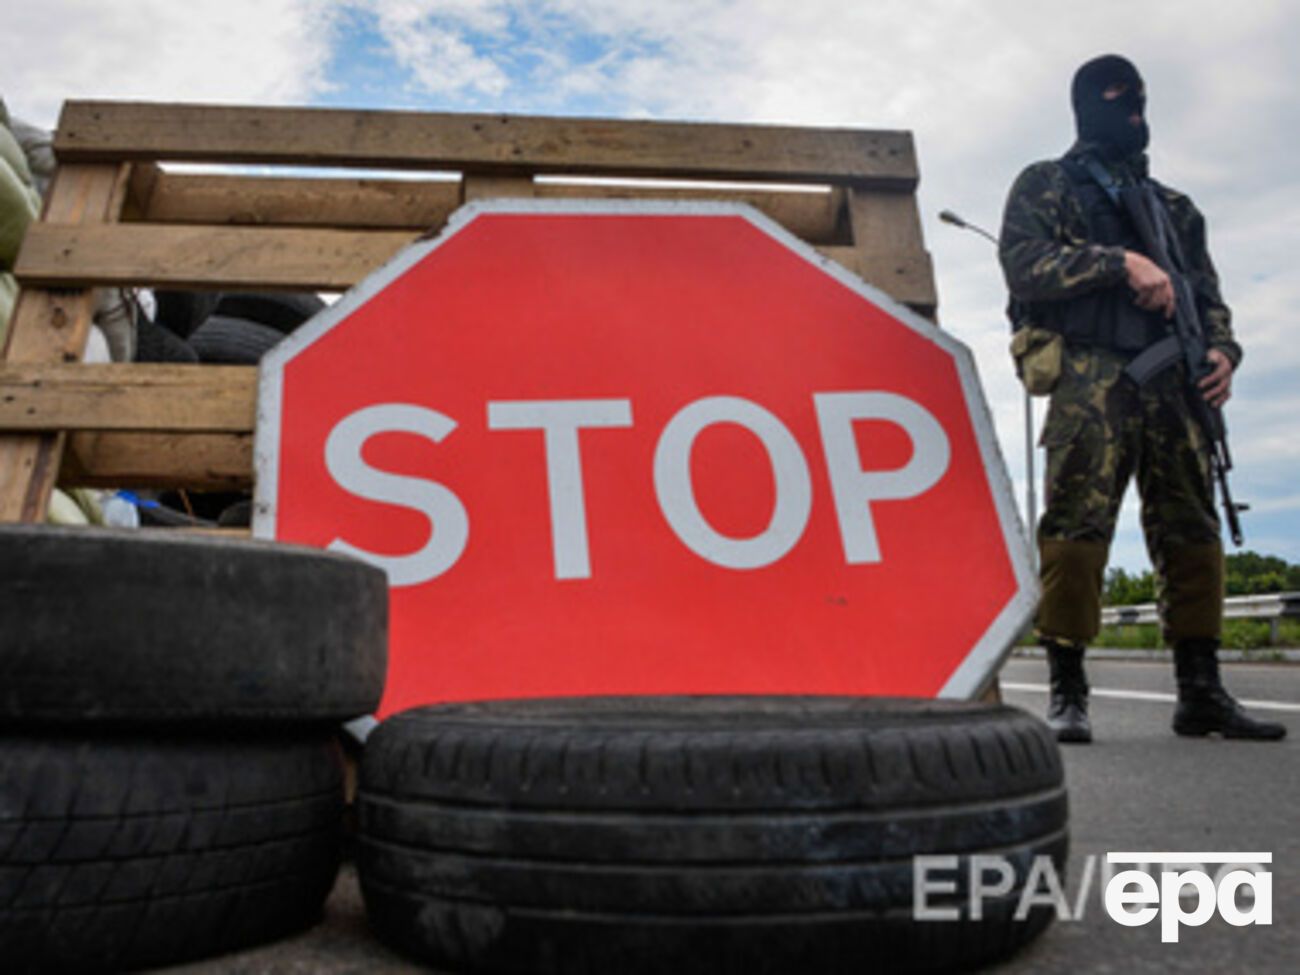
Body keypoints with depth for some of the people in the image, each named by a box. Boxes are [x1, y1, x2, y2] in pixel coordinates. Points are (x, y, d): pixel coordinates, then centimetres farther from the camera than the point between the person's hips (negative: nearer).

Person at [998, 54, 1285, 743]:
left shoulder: (1172, 206, 29)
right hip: (1090, 377, -5)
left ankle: (1201, 690, 8)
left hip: (1172, 382, 6)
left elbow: (1207, 292, 24)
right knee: (1076, 524, -13)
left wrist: (1221, 349, 4)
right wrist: (1121, 263, -11)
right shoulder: (1046, 185, 14)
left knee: (1191, 529, 1)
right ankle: (1067, 692, -7)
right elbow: (1023, 263, -4)